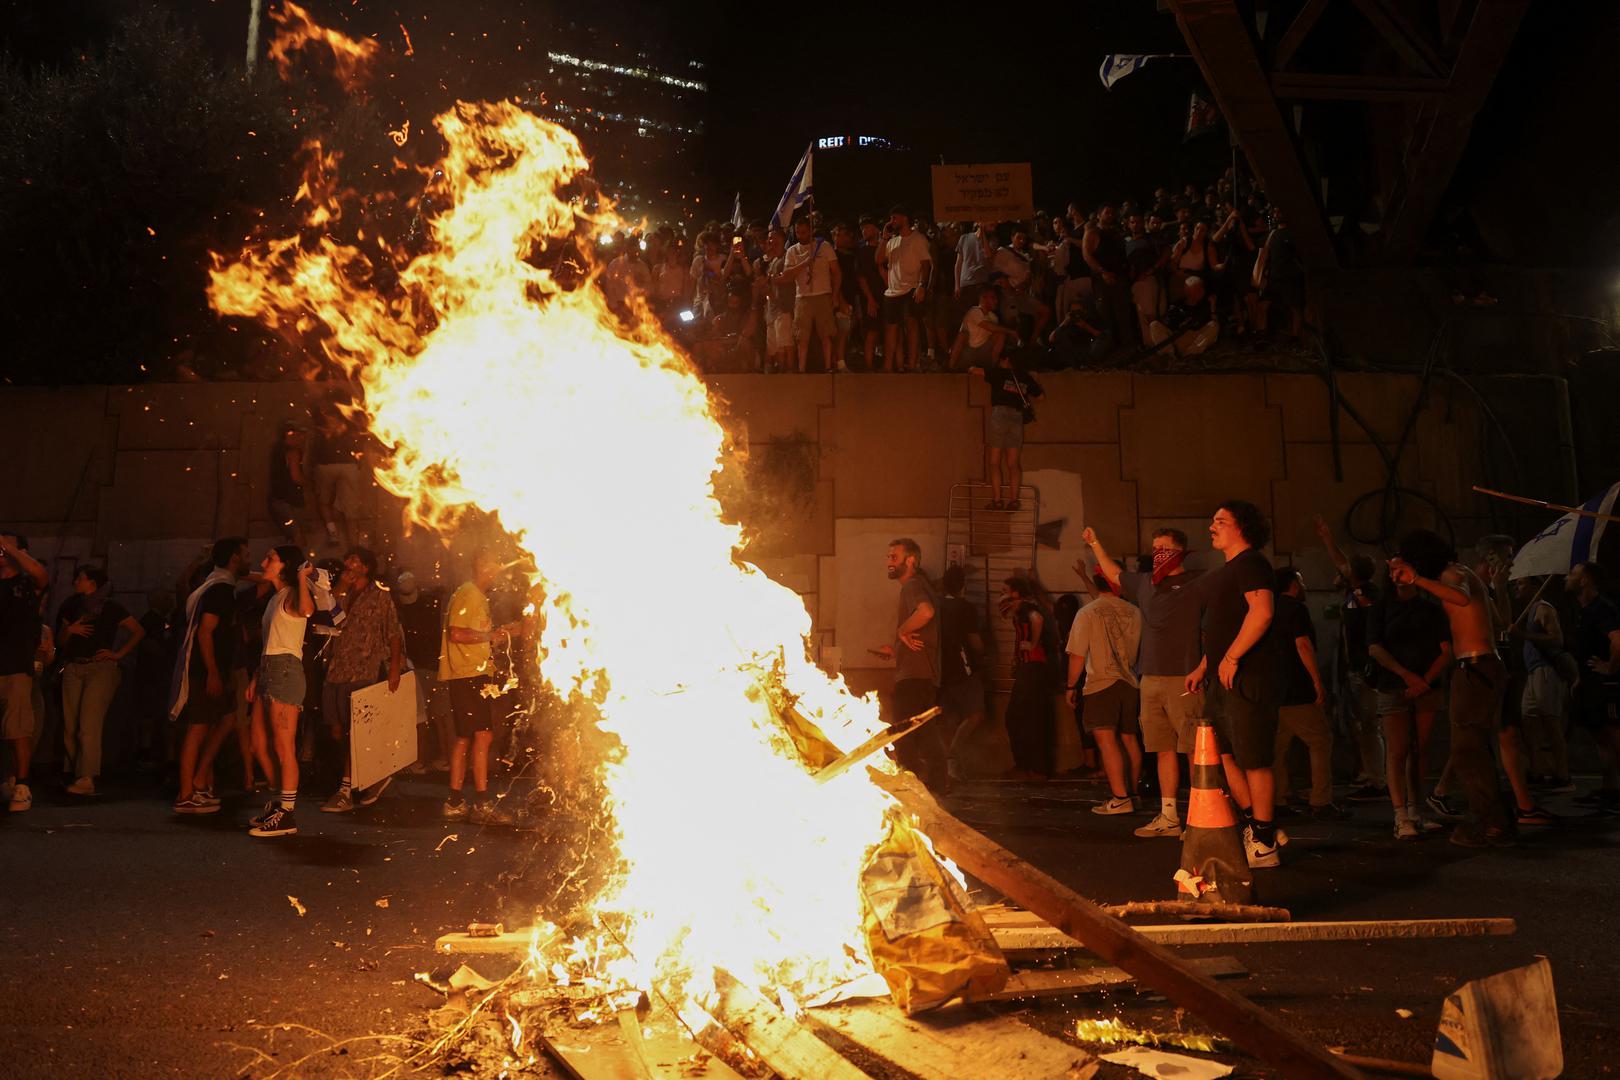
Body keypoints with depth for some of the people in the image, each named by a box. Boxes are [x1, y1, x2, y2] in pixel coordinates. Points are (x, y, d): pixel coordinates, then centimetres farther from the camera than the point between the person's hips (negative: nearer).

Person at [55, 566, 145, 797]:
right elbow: (60, 641, 20)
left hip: (101, 668, -6)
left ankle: (87, 779, -20)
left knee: (88, 725, -16)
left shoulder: (110, 607, 3)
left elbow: (138, 632, 5)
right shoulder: (73, 607, 18)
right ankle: (76, 774, 10)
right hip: (73, 668, 6)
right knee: (70, 727, 1)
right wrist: (69, 630, -1)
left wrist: (118, 654, -2)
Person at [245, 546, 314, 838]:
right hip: (267, 671, 10)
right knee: (259, 747, 12)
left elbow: (306, 610, -32)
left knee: (284, 748, -7)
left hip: (286, 670, -10)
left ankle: (285, 815, -2)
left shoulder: (292, 595, -5)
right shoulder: (275, 597, 23)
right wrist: (255, 677, 21)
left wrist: (303, 577, -28)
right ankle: (278, 803, 23)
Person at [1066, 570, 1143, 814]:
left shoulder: (1087, 613, -7)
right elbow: (1142, 649, 15)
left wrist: (1071, 687, 3)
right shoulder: (1134, 612, 4)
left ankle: (1119, 798, -15)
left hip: (1101, 684, -5)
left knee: (1106, 741, -9)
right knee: (1130, 740, 14)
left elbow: (1077, 656, -7)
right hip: (1131, 684, 5)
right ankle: (1132, 793, 25)